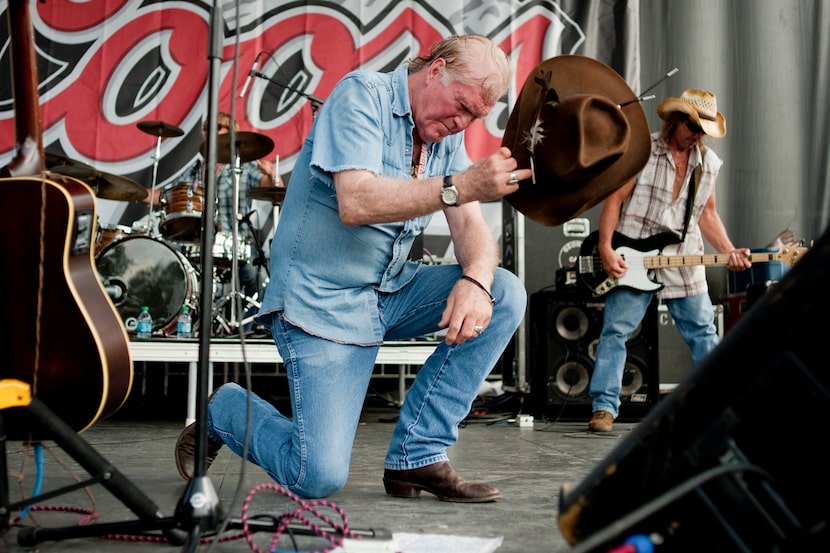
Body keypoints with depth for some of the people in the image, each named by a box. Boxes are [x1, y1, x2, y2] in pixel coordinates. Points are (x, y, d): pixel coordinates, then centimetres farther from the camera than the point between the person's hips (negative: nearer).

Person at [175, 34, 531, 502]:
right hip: (322, 300, -8)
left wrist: (476, 280, -23)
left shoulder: (447, 134, 8)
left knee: (505, 293, -12)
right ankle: (224, 412, 17)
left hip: (390, 292, 8)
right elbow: (355, 202, -28)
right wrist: (460, 186, -34)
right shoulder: (363, 95, -13)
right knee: (319, 477, -17)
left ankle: (418, 457, -8)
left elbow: (470, 224, -1)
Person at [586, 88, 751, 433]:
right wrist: (605, 249, -16)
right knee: (616, 331, -8)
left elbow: (707, 214, 18)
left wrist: (729, 252, 4)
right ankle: (604, 407, -3)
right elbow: (615, 198, -8)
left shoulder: (709, 163, 10)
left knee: (704, 333, 8)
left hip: (684, 263, 4)